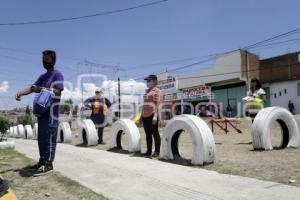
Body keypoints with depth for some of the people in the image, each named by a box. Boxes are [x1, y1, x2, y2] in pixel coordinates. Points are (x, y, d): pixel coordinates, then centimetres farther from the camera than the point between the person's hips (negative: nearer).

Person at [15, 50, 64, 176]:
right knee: (41, 138, 11)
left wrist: (40, 89, -26)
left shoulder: (57, 74, -4)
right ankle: (42, 160, 20)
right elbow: (32, 88, 13)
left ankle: (49, 164, -5)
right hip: (42, 111, 8)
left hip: (51, 112, -8)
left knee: (49, 138, -8)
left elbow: (56, 91, -16)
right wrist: (20, 93, -6)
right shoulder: (43, 76, 22)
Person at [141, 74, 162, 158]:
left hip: (152, 115, -7)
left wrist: (155, 115, -19)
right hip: (145, 115, 8)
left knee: (155, 133, 1)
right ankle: (149, 151, 19)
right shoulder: (147, 91, 20)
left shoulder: (156, 90, -3)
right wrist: (142, 114, 18)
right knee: (148, 134, 11)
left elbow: (157, 104, -11)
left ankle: (157, 152, 9)